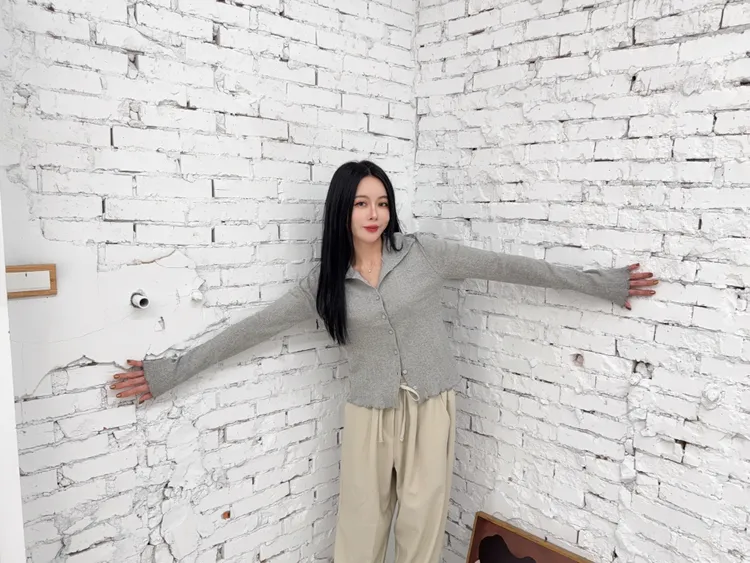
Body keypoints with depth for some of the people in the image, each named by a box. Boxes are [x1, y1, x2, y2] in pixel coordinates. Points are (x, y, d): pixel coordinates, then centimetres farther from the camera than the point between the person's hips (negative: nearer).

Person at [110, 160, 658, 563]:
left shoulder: (424, 252, -7)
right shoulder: (325, 280, -3)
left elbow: (508, 267, -6)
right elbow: (255, 327, 0)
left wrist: (600, 282, -5)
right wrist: (172, 370, 0)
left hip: (431, 404, 0)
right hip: (370, 411, 1)